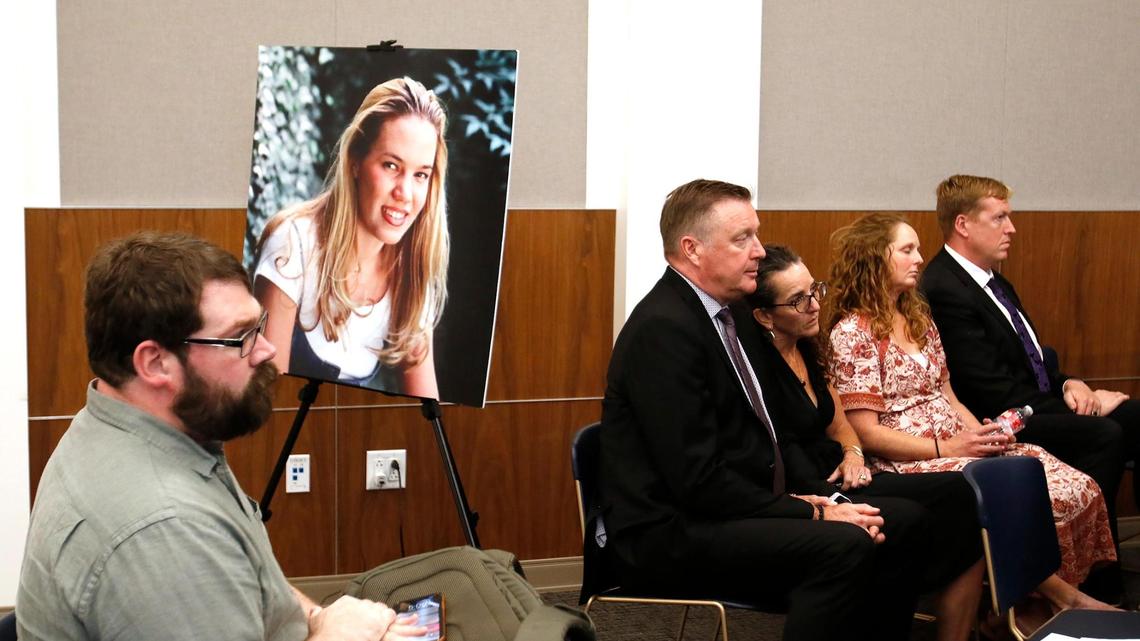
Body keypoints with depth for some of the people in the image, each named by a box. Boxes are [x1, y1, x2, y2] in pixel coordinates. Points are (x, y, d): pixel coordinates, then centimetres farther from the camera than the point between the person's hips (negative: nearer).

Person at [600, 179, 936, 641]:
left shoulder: (728, 315, 13)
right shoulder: (664, 328, -18)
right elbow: (698, 479, -22)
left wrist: (804, 499, 0)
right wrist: (813, 514, -17)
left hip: (721, 514, 10)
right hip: (665, 535, -10)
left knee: (905, 521, 4)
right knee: (843, 546, -29)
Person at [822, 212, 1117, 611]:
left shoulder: (919, 320, 18)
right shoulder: (851, 333, -7)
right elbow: (866, 433, -12)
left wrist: (982, 435, -2)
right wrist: (946, 448, -17)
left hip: (958, 446, 8)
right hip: (908, 464, -7)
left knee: (1079, 490, -14)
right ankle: (1056, 590, -2)